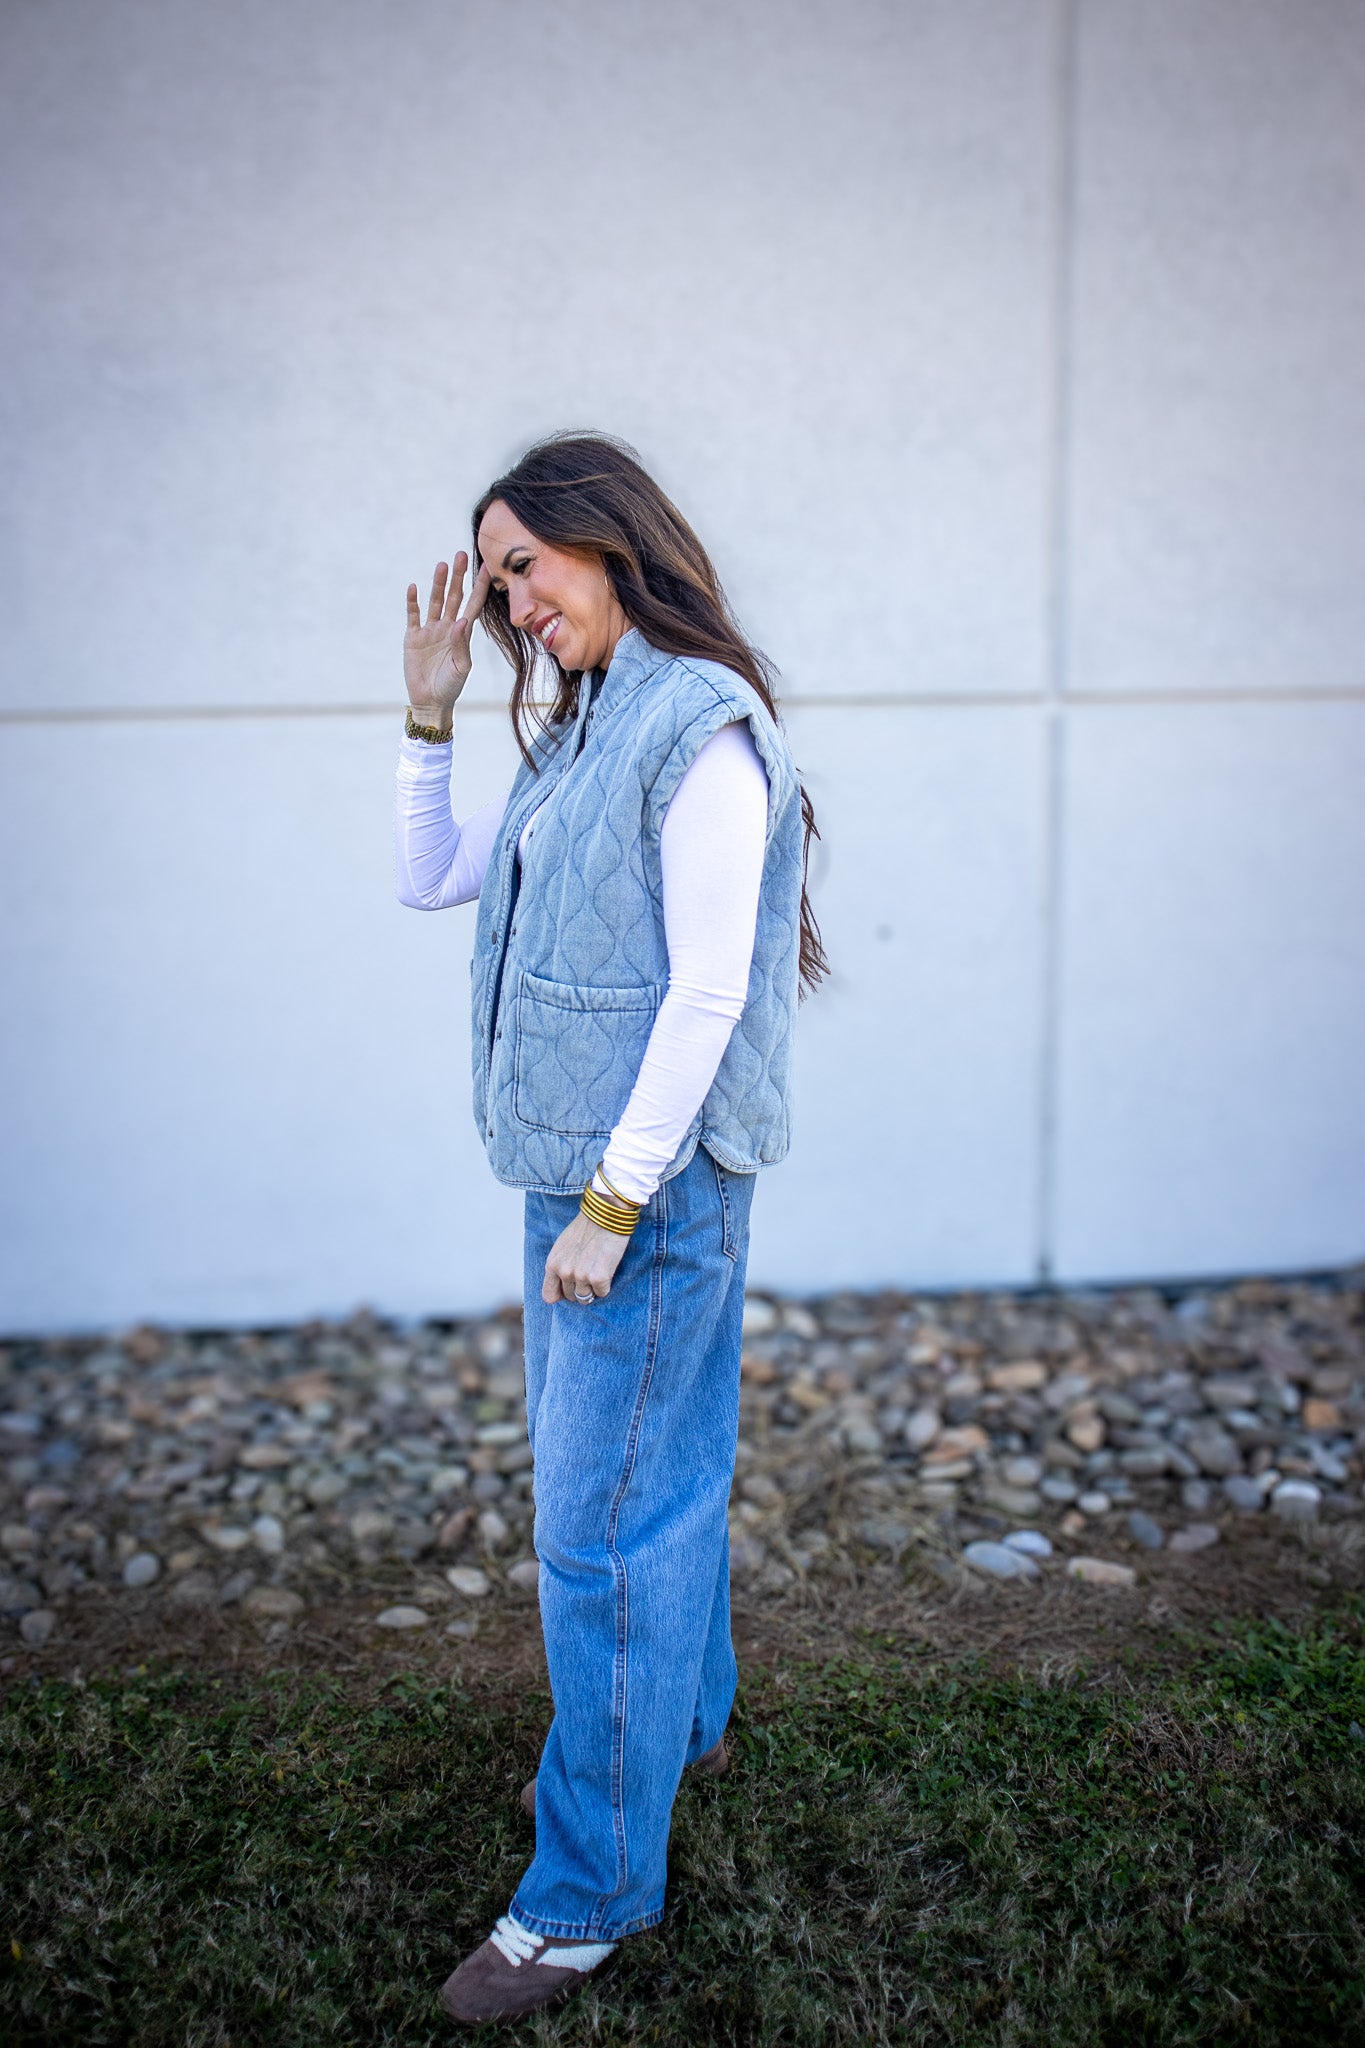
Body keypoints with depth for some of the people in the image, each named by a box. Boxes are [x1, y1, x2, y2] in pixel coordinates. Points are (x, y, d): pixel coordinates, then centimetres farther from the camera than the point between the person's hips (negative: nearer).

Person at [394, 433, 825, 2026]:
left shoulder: (703, 727, -16)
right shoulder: (581, 730, 13)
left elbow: (708, 992, -20)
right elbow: (432, 880, 19)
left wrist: (614, 1204, -19)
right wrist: (428, 715, 9)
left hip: (659, 1176, -9)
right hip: (582, 1162, 9)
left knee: (602, 1519, -3)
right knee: (641, 1465, 22)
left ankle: (593, 1886, 10)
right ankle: (678, 1719, 42)